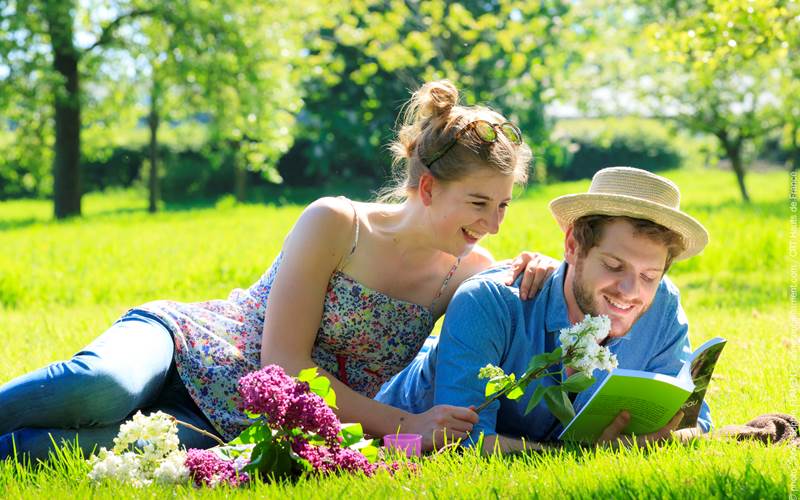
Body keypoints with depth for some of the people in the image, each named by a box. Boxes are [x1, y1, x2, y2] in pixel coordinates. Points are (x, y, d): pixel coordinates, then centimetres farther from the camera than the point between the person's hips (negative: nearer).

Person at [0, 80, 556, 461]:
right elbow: (283, 364, -18)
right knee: (101, 385, -41)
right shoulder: (334, 224, -13)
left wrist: (535, 278, -12)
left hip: (230, 427, 3)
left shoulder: (467, 270, 1)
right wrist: (404, 425, -23)